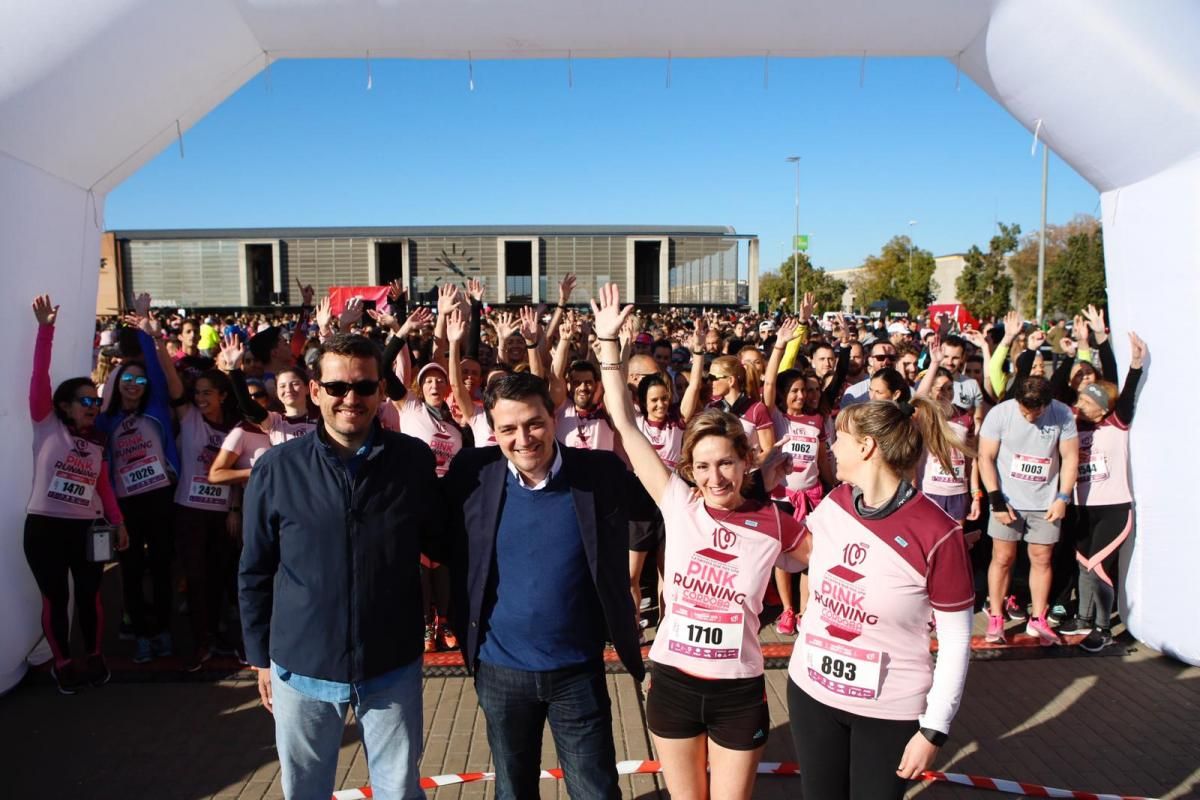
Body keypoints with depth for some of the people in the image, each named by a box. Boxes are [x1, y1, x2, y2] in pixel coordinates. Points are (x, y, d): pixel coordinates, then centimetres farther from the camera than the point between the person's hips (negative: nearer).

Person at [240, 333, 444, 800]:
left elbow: (442, 545, 6)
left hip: (393, 667, 0)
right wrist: (261, 656, 5)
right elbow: (255, 573, 2)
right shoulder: (276, 469, -7)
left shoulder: (415, 460, -7)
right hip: (301, 669, 1)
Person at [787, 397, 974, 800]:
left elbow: (956, 641, -13)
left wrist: (934, 730, -10)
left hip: (889, 711, -4)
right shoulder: (833, 504, -6)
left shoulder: (936, 533, -22)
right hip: (810, 691, 5)